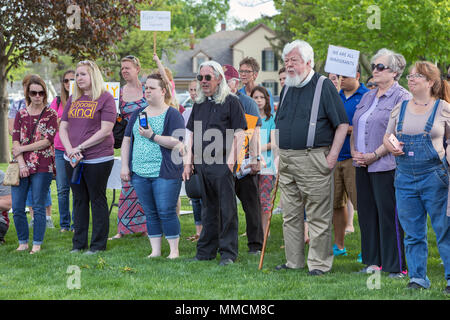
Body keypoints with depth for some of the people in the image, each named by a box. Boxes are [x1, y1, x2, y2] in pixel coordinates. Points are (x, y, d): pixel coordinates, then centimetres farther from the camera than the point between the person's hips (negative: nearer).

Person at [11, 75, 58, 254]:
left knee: (38, 208, -1)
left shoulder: (50, 114, 2)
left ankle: (37, 244, 7)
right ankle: (23, 242, 15)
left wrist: (22, 148, -7)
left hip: (42, 167, -3)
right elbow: (15, 141, 4)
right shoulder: (21, 114, 12)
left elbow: (47, 141, -8)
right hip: (22, 167, 4)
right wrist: (21, 164, -9)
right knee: (17, 208, 1)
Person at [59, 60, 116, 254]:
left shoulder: (105, 98, -5)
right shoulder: (73, 100, 13)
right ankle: (79, 243, 18)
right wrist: (70, 150, -7)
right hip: (73, 160, 6)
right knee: (79, 200, 11)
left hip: (98, 158, -6)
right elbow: (63, 127, 11)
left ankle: (98, 244, 8)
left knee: (97, 200, 1)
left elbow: (105, 131, -13)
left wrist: (80, 147, -15)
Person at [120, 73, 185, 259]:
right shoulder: (137, 114, 15)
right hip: (140, 173, 5)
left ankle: (174, 250, 3)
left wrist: (153, 136, -17)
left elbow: (178, 143, -13)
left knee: (166, 212, -6)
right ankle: (155, 250, 14)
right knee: (150, 213, 8)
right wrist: (125, 166, 8)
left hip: (165, 173, -5)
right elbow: (127, 140, 17)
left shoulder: (172, 115, -2)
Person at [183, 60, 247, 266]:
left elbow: (239, 133, -7)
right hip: (201, 163, 6)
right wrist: (188, 162, 11)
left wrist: (231, 160, -14)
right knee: (208, 209, 12)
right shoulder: (199, 104, 17)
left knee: (227, 209, -3)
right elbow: (191, 134, 19)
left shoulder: (231, 101, -1)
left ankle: (228, 252, 1)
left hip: (222, 163, -6)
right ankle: (206, 251, 18)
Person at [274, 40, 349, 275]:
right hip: (286, 161, 7)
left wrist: (333, 154, -13)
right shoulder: (287, 88, 16)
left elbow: (342, 123, -6)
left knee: (318, 216, -4)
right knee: (290, 215, 11)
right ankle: (294, 261, 18)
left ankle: (319, 263, 1)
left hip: (313, 159, -7)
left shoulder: (324, 86, -4)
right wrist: (279, 152, 16)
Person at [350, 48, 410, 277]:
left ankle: (396, 266, -1)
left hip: (386, 166, -8)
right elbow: (354, 127, 21)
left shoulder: (402, 98, -7)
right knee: (366, 213, 9)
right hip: (363, 165, 8)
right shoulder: (368, 96, 18)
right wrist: (354, 151, 4)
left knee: (389, 214, -6)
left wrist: (374, 155, -17)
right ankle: (373, 262, 17)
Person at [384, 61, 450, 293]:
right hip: (405, 177, 4)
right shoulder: (400, 108, 10)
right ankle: (417, 277, 14)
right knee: (412, 233, 7)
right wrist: (391, 146, -3)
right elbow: (387, 136, 19)